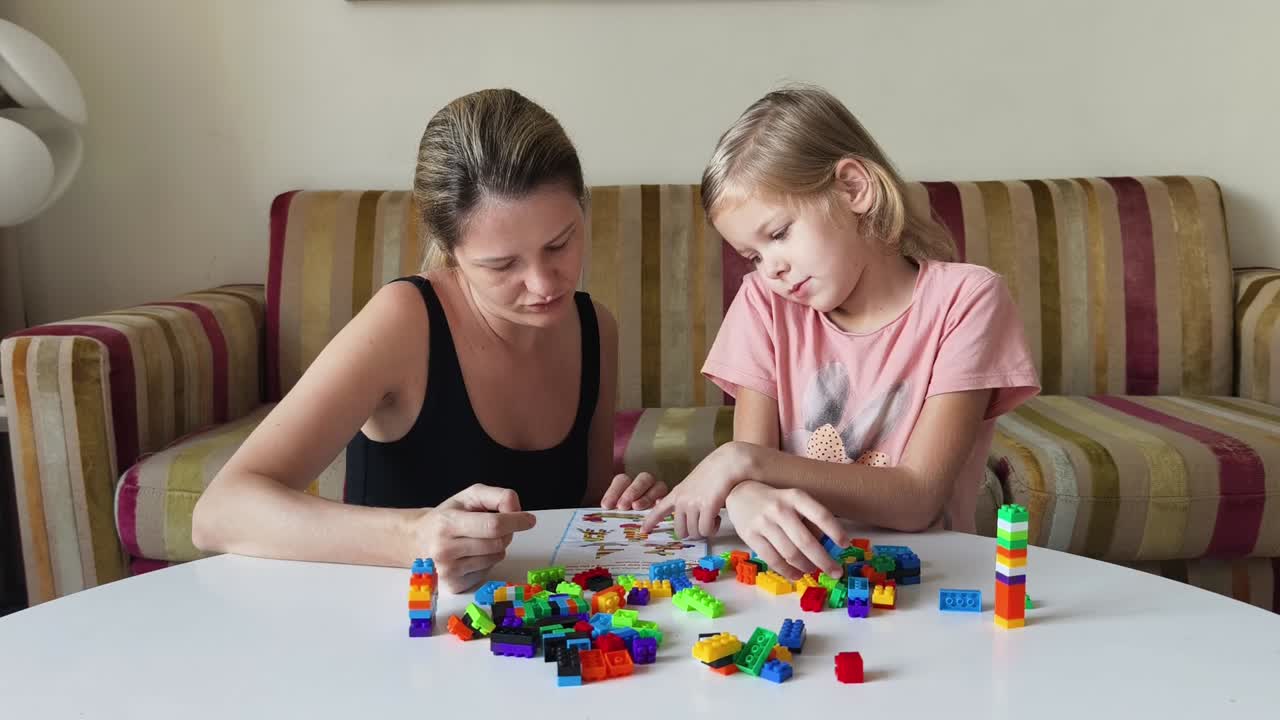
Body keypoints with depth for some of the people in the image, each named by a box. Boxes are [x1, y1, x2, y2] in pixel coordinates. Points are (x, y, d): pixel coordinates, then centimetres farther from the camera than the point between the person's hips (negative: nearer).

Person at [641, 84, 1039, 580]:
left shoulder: (965, 298, -7)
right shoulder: (765, 302, 3)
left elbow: (918, 499, -13)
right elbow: (749, 463, -6)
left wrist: (745, 460, -21)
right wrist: (749, 500, -29)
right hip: (795, 568, 3)